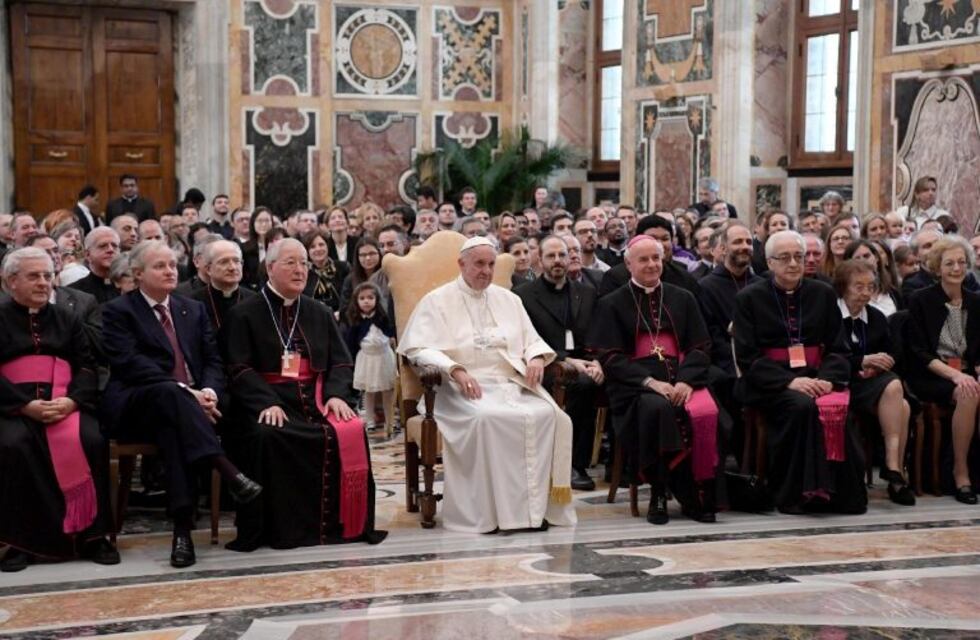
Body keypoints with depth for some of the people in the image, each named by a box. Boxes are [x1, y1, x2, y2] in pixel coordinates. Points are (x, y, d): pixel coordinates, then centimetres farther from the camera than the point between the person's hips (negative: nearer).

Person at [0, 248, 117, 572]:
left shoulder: (67, 319, 21)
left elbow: (87, 366, 10)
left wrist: (71, 401, -12)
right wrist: (26, 405, -17)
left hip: (65, 405, 2)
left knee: (91, 440, -29)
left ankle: (92, 534, -19)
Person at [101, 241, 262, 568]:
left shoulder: (193, 309, 21)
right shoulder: (118, 311, 5)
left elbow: (213, 360, 13)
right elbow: (129, 363, -10)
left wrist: (209, 390, -11)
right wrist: (184, 391, -21)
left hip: (188, 402, 3)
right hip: (134, 406, -3)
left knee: (174, 427, -35)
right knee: (169, 393, -38)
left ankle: (183, 524, -43)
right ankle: (229, 473, -49)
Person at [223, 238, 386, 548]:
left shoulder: (320, 314, 20)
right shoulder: (245, 314, 7)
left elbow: (341, 362, 14)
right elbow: (240, 369, -3)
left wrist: (336, 395, -8)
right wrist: (267, 402, -20)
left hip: (316, 400, 3)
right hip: (267, 402, -3)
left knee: (352, 431, -25)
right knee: (267, 436, -35)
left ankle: (343, 523, -15)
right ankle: (277, 528, -24)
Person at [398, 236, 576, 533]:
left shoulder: (508, 299, 22)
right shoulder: (437, 301, 7)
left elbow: (532, 340, 23)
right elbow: (419, 348, -4)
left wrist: (536, 358, -3)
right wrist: (456, 370, -20)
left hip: (513, 383, 4)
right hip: (465, 386, -4)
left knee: (548, 415, -26)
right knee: (486, 418, -37)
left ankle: (536, 504, -21)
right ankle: (492, 508, -28)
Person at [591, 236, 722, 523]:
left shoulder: (683, 299, 20)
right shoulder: (612, 304, 11)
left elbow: (701, 347, 12)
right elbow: (610, 358, 1)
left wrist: (686, 380, -9)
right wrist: (650, 382, -14)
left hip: (681, 380, 2)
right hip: (635, 385, -2)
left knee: (706, 413, -32)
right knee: (658, 409, -37)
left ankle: (703, 493, -20)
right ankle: (659, 493, -26)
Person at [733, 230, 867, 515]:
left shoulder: (823, 294, 14)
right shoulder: (749, 298, 5)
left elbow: (839, 348, 11)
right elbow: (747, 356, -3)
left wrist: (827, 378, -11)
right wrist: (789, 381, -17)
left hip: (816, 378, 3)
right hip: (770, 383, -3)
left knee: (839, 407, -30)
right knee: (802, 406, -34)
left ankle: (844, 493, -20)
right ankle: (795, 493, -26)